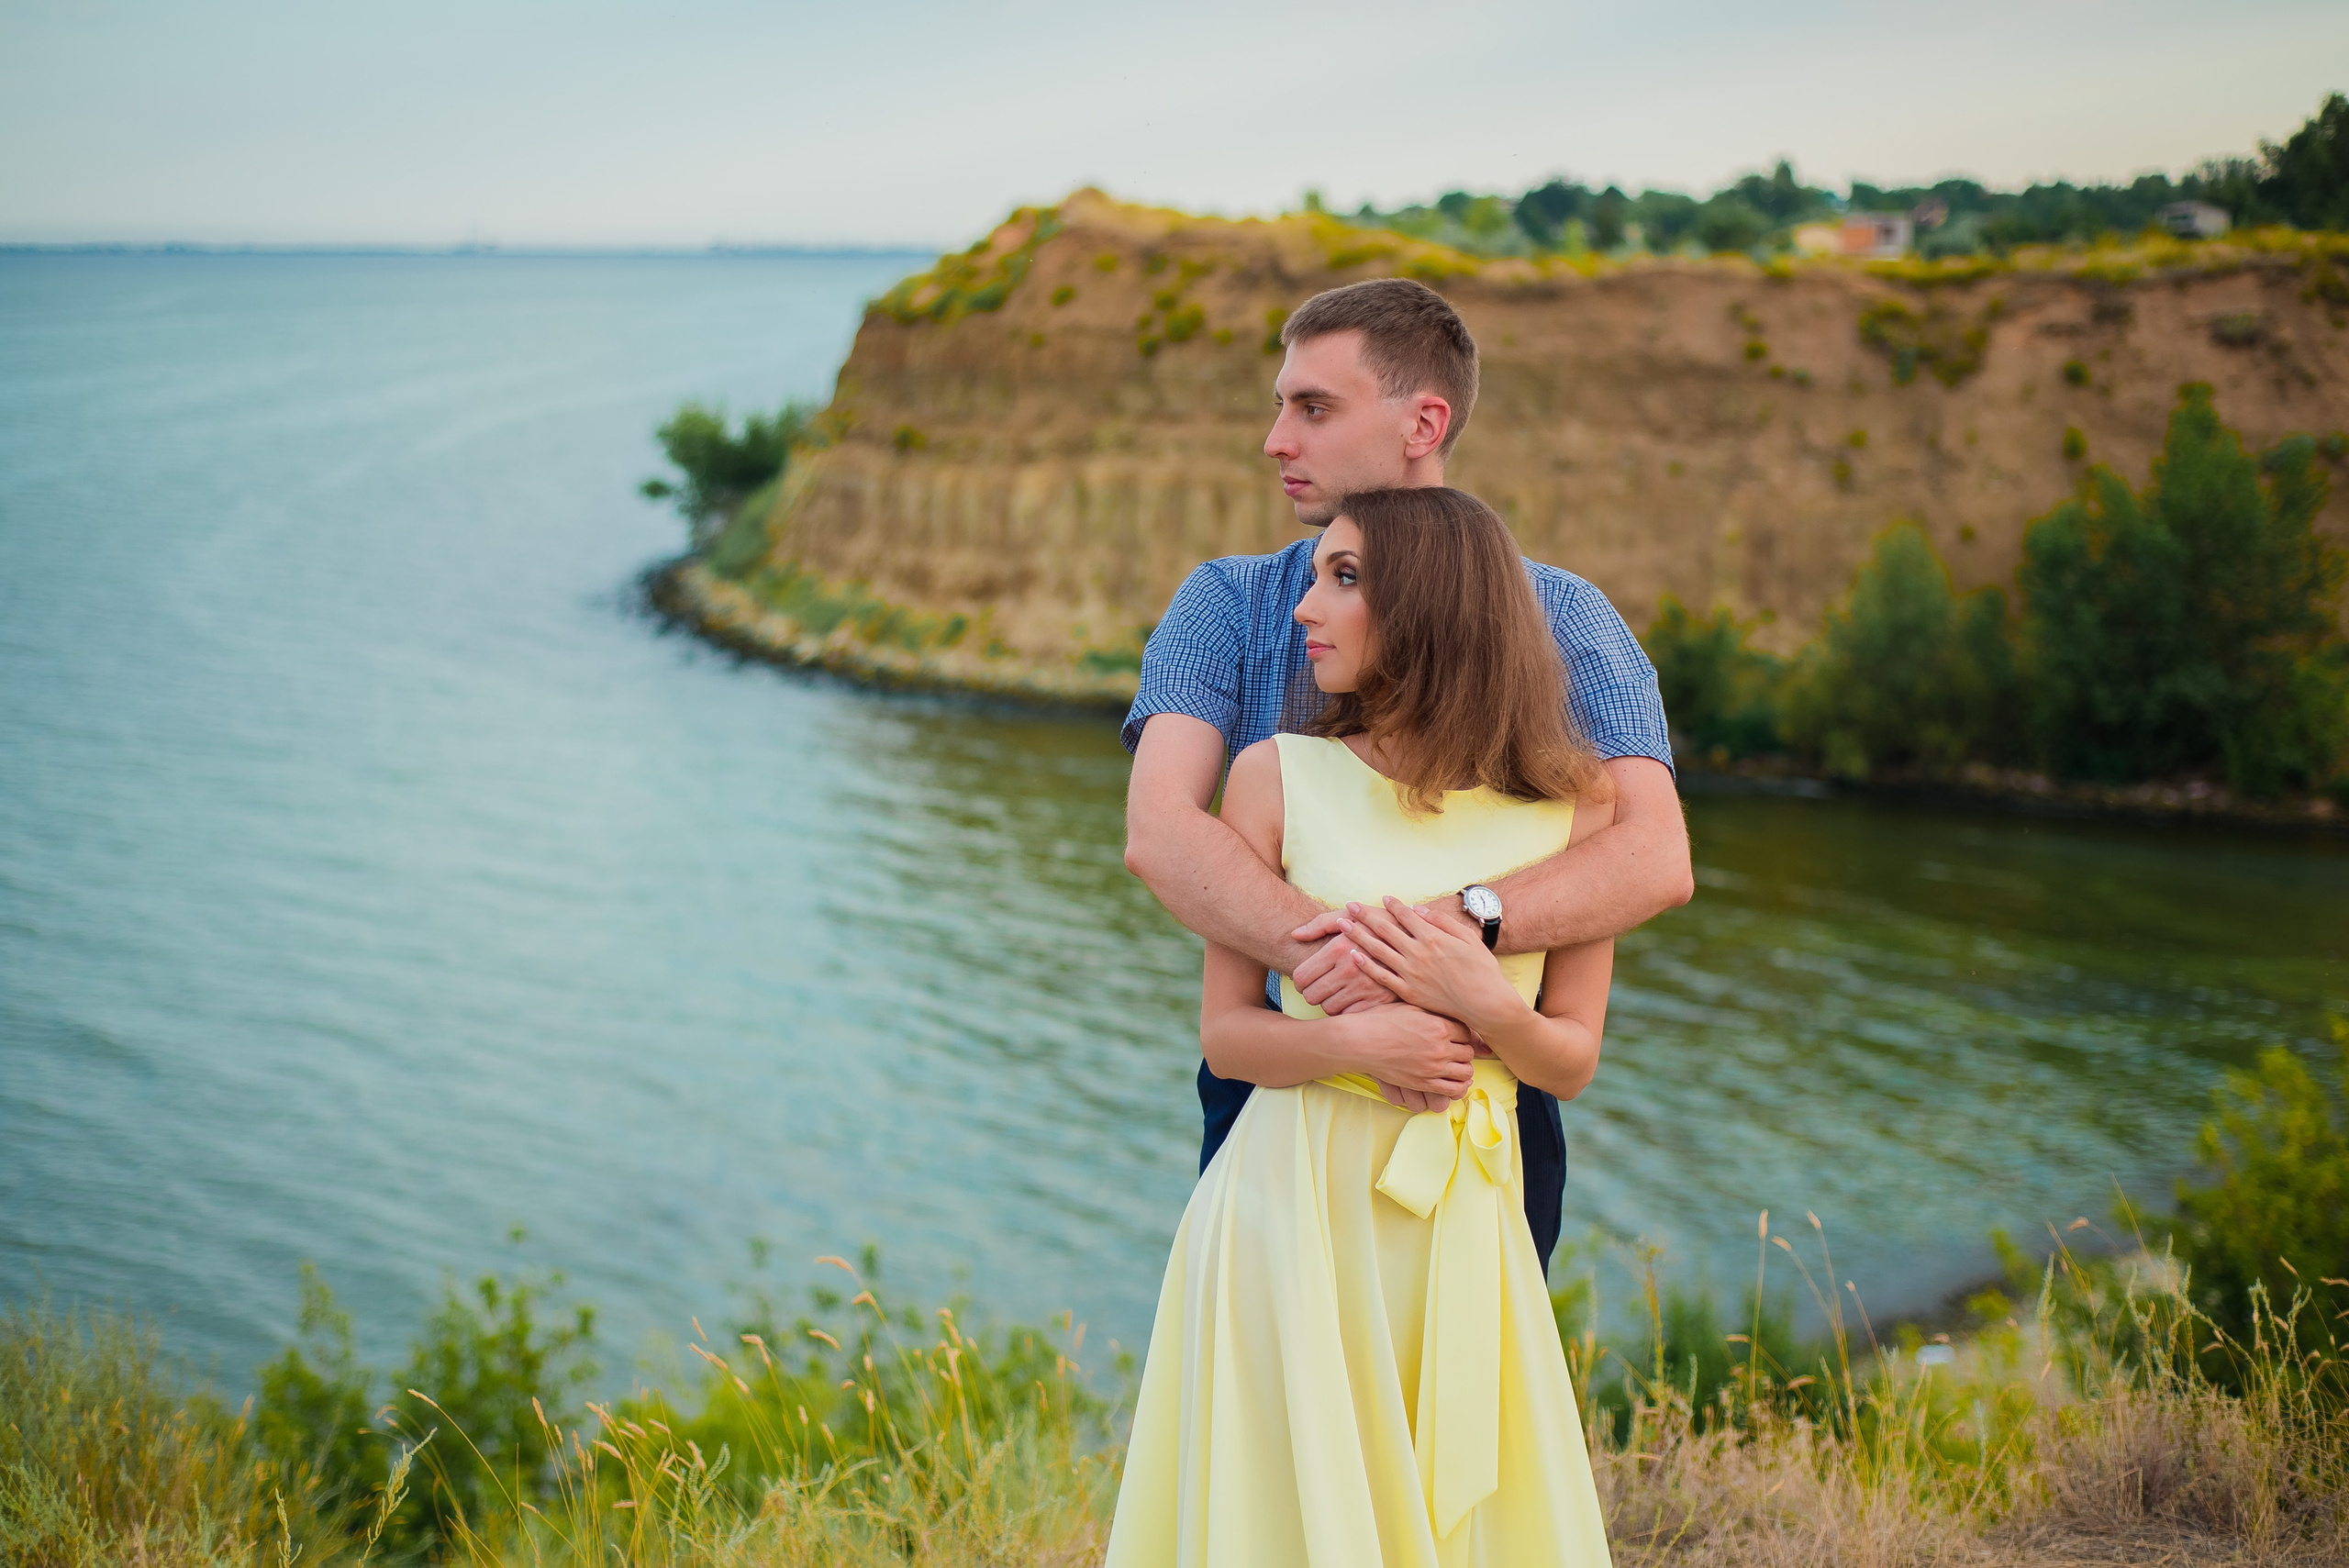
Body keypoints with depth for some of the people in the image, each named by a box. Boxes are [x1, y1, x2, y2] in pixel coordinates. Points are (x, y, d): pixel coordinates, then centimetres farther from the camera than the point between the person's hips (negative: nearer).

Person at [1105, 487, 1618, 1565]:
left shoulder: (1573, 807, 1)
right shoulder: (1278, 776, -2)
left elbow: (1572, 1063, 5)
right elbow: (1224, 1035, 0)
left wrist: (1484, 1005, -16)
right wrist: (1354, 1041, -18)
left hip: (1462, 1228, 2)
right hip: (1295, 1207, -1)